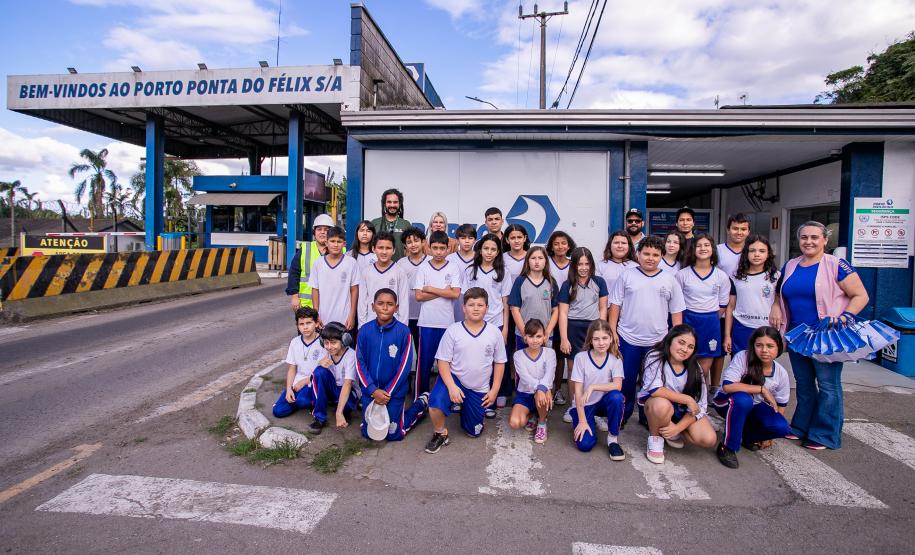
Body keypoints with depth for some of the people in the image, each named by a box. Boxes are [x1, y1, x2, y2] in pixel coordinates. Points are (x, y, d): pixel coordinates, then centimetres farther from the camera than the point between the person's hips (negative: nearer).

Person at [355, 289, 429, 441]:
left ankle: (422, 402, 24)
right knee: (368, 432, 10)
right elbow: (360, 363, -4)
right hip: (370, 391, 3)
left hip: (394, 391, -3)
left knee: (393, 434, 4)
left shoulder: (403, 331, -14)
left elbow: (405, 366, -12)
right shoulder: (364, 331, -6)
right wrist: (373, 390, -13)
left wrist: (387, 393, -13)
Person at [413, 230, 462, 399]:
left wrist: (431, 289, -9)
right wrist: (444, 291, -8)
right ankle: (420, 397, 17)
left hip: (447, 322, 0)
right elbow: (419, 296, -5)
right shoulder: (423, 268, 2)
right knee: (424, 361, 4)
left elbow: (456, 294, -9)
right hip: (427, 322, 0)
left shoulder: (453, 269, 2)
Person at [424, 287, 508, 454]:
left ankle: (465, 407, 43)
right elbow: (443, 361, -9)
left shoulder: (494, 332, -5)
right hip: (454, 378, -2)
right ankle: (440, 434, -4)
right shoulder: (453, 330, -11)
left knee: (474, 432, 11)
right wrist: (452, 387, -20)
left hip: (479, 389, 3)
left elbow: (499, 363, 4)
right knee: (436, 401, -34)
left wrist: (494, 390, 0)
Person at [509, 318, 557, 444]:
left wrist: (542, 388, -43)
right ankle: (528, 416, 13)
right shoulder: (518, 355, -7)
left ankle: (542, 423, -6)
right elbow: (525, 377, -22)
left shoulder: (549, 353, -6)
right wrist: (539, 387, -42)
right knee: (514, 423, -25)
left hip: (542, 393, 0)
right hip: (524, 394, 0)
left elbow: (549, 374, -22)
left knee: (541, 394, -38)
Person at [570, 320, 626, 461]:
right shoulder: (581, 357, -15)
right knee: (585, 444, -20)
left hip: (603, 402, 1)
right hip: (584, 405, -1)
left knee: (616, 397, -33)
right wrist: (582, 421, -17)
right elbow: (578, 391, -14)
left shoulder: (615, 359, -9)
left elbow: (617, 385, -23)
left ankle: (612, 438, -11)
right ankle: (584, 422, 16)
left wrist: (593, 387, -31)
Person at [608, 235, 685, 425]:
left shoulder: (669, 280, 5)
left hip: (658, 341, 1)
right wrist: (612, 331, -4)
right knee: (626, 380, 7)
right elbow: (615, 305, 2)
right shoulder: (626, 276, 1)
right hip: (627, 339, -1)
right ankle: (622, 416, 24)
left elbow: (676, 312, 7)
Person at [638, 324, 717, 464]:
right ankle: (655, 437, -8)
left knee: (709, 440, -19)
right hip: (656, 406, -4)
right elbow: (655, 389, -31)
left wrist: (678, 427, -22)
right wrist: (687, 399, -27)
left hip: (684, 411, 4)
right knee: (662, 404, -39)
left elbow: (700, 405, -11)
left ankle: (672, 433, 10)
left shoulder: (695, 368, -9)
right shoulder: (655, 357, -19)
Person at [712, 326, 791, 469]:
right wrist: (762, 389, -30)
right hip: (728, 403, -4)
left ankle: (747, 436, 10)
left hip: (753, 408, 4)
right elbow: (727, 386, -35)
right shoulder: (742, 357, -24)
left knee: (782, 427, -24)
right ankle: (727, 447, -22)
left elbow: (780, 407, 3)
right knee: (743, 399, -39)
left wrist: (768, 435, 3)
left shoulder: (781, 374, -10)